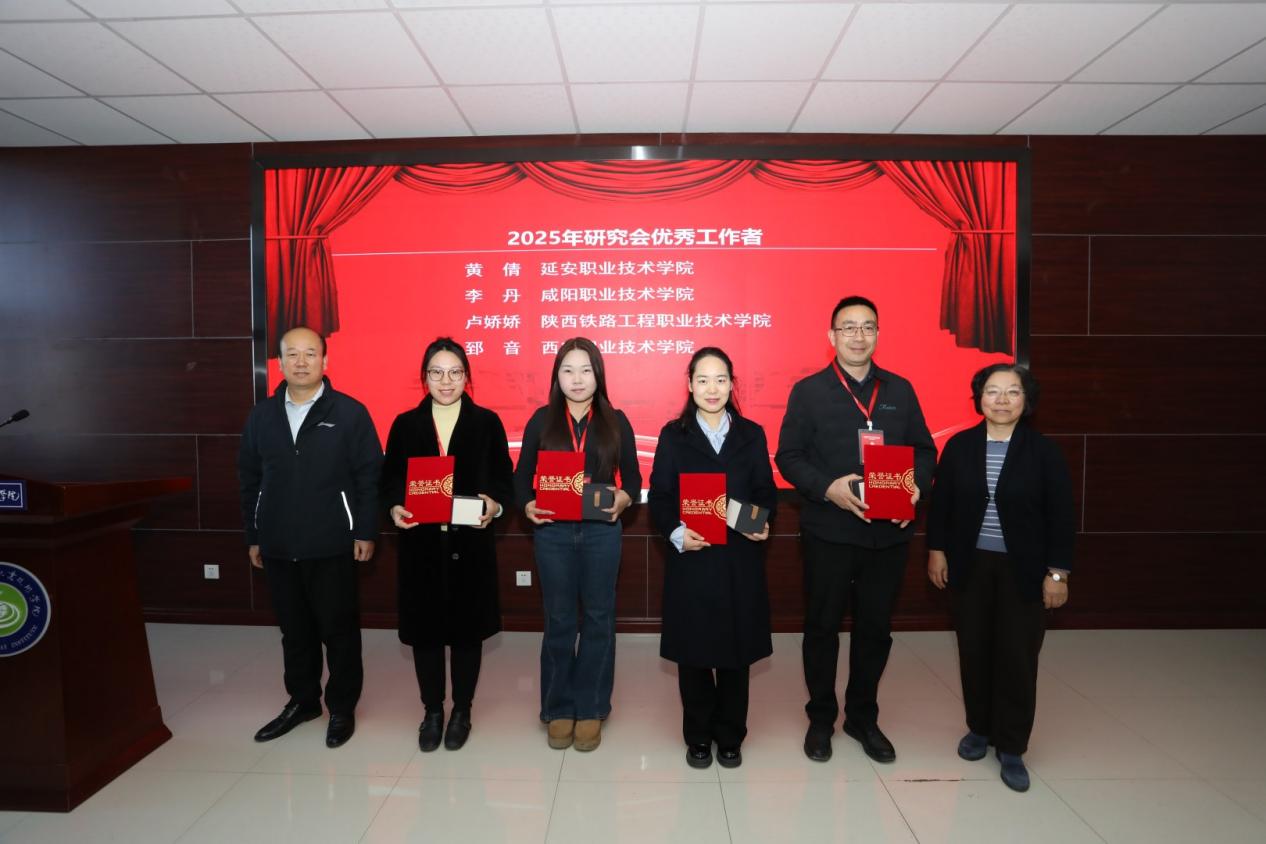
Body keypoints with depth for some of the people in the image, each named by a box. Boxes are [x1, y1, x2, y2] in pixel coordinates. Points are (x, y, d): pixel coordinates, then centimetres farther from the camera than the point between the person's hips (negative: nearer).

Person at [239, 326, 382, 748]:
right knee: (294, 629, 16)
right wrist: (253, 537, 10)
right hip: (278, 547, 4)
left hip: (331, 546, -4)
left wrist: (365, 532, -10)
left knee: (339, 629, 6)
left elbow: (369, 476, -7)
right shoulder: (261, 416, 8)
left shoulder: (349, 412, -5)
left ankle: (342, 707, 23)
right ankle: (302, 700, 33)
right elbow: (249, 480, 11)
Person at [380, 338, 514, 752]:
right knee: (425, 628, 8)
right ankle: (432, 711, 28)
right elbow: (389, 480, 6)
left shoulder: (487, 422, 1)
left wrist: (494, 505, -19)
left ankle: (461, 711, 27)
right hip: (421, 544, 1)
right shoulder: (405, 424, 5)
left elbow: (504, 480, 1)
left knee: (467, 628, 8)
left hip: (471, 544, -1)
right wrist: (396, 508, -14)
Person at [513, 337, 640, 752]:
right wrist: (528, 506, -14)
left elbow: (632, 478, 4)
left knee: (598, 619, 9)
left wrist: (622, 500, -16)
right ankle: (558, 709, 25)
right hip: (553, 532, 0)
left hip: (601, 532, 0)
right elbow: (522, 475, 4)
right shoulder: (542, 420, 3)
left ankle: (590, 708, 25)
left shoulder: (616, 421, 3)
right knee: (559, 621, 10)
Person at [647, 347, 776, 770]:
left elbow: (765, 492, 7)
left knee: (736, 650, 9)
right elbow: (658, 496, -1)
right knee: (693, 652, 7)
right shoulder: (673, 434, 3)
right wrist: (675, 533, -17)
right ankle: (698, 736, 26)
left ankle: (730, 737, 28)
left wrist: (763, 523, -13)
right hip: (690, 559, -1)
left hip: (740, 560, 1)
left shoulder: (752, 434, 8)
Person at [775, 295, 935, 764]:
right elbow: (789, 456, -5)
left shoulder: (900, 390, 8)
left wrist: (917, 485, -10)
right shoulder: (808, 391, -1)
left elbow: (924, 450, 10)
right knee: (822, 626, 9)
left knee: (876, 628, 13)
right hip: (829, 531, -3)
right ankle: (821, 718, 28)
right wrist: (829, 488, -20)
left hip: (888, 532, 3)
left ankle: (863, 717, 32)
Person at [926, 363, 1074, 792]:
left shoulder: (1043, 450, -5)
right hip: (970, 565, 2)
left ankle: (1011, 747, 19)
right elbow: (940, 503, 4)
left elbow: (1059, 515, -4)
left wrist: (1057, 572, -6)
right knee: (974, 651, 11)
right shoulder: (959, 445, -1)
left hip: (1022, 570, -1)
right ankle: (979, 728, 30)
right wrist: (936, 550, 1)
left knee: (1017, 656, 3)